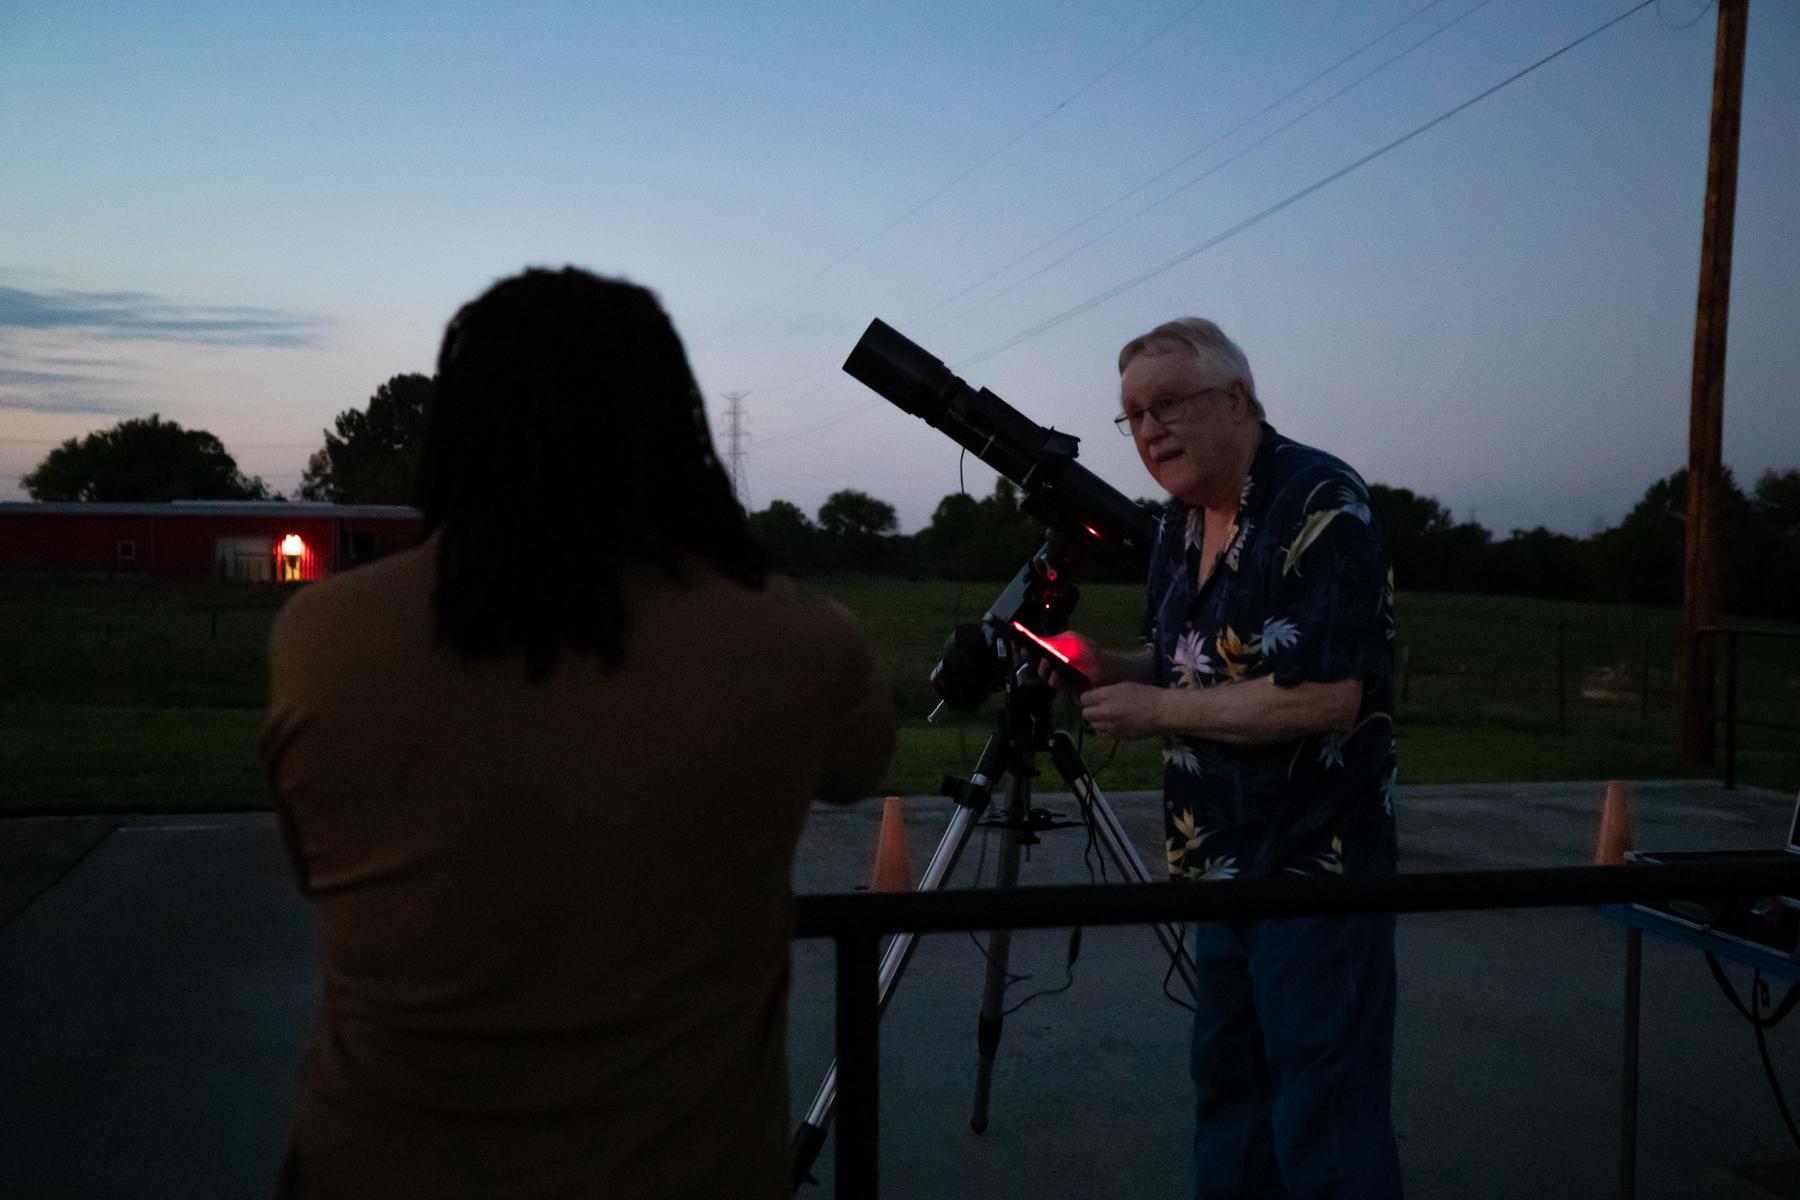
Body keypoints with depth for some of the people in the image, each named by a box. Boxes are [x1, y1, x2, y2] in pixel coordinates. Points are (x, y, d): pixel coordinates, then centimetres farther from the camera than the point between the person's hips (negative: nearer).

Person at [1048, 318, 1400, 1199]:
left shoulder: (1322, 505, -16)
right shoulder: (1180, 522, 9)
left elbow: (1326, 697, -25)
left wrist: (1157, 709, -18)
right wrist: (1107, 668, 0)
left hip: (1314, 865, -8)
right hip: (1221, 862, 8)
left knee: (1324, 1125, -1)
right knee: (1227, 1098, 18)